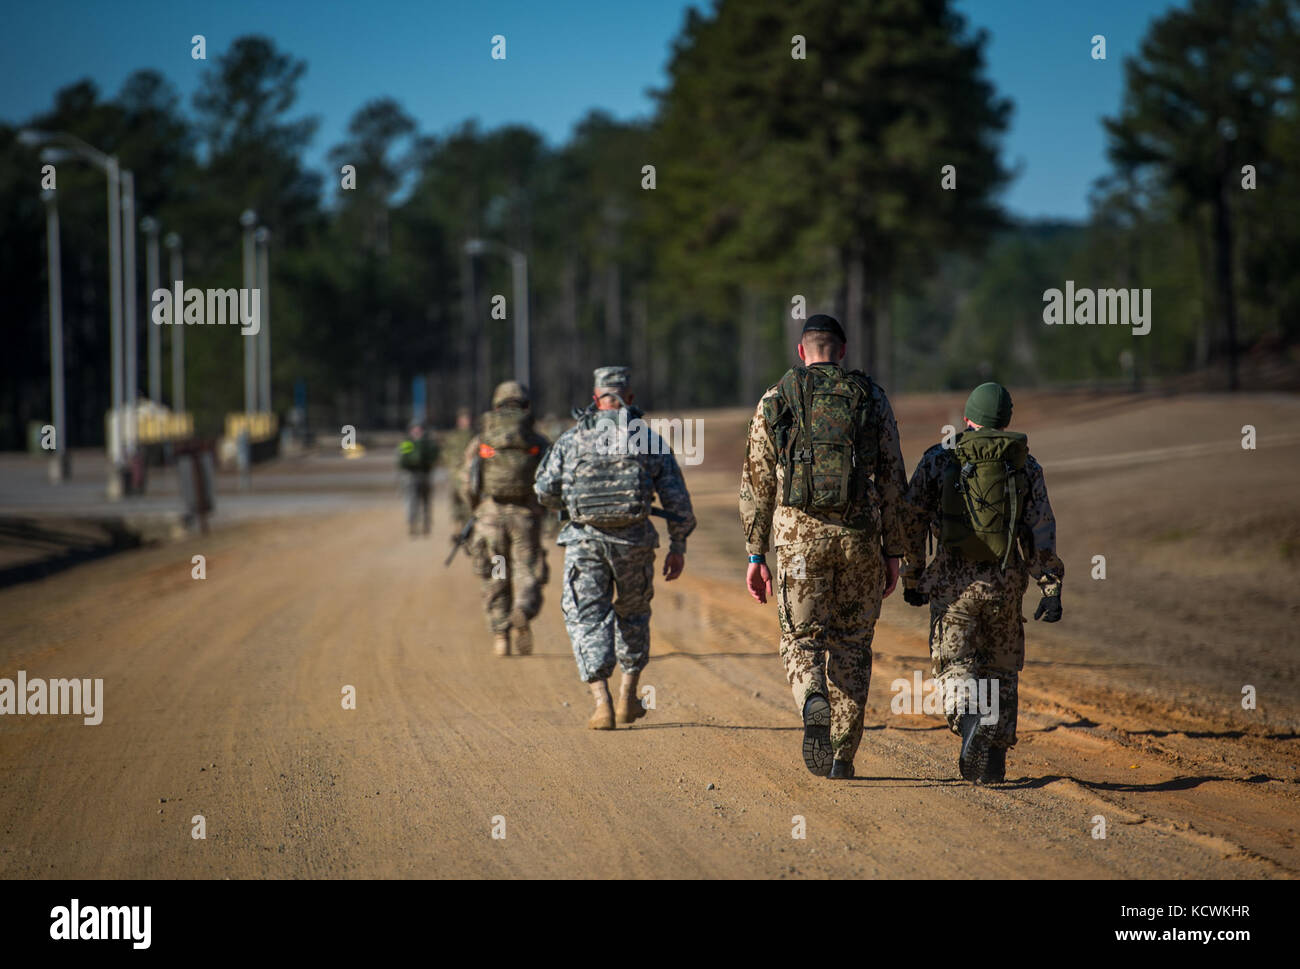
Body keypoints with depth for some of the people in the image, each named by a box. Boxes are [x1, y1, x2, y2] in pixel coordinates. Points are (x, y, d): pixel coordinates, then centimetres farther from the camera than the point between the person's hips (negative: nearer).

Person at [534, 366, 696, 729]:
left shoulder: (571, 439, 2)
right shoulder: (649, 440, 3)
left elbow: (545, 491, 3)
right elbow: (676, 498, 2)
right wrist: (677, 546, 11)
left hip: (584, 540, -1)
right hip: (633, 542, 1)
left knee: (587, 619, 3)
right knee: (633, 614, 22)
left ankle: (602, 703, -10)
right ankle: (628, 698, 24)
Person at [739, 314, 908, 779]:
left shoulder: (775, 400, 5)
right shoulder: (871, 398, 6)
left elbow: (757, 483, 5)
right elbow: (891, 479, 4)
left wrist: (756, 555, 10)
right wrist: (892, 552, 10)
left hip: (799, 535, -1)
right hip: (859, 534, 1)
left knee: (802, 640, 8)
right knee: (850, 644, 13)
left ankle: (813, 702, -24)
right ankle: (842, 755, 12)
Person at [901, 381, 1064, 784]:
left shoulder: (938, 460, 3)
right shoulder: (1025, 466, 5)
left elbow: (912, 522, 3)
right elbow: (1042, 528, -2)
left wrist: (912, 578, 14)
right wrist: (1051, 589, -4)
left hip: (952, 580, -1)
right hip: (1005, 583, 2)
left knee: (954, 666, 4)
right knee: (1001, 669, 16)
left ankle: (970, 719, -27)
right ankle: (993, 761, 12)